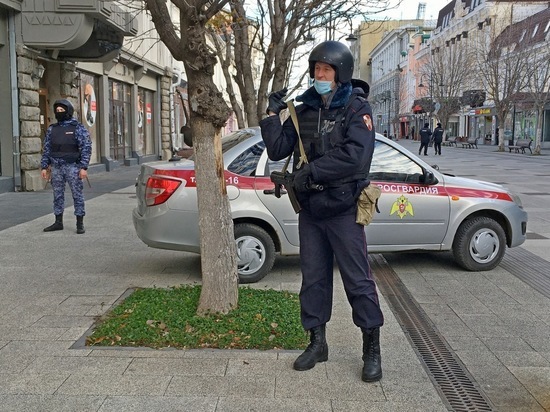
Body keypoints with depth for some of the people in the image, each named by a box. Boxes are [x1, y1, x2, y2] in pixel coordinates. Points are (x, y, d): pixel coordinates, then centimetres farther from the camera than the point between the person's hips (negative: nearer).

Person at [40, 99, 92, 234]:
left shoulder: (78, 128, -4)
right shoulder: (52, 129, 11)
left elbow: (86, 148, -8)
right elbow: (46, 149, 14)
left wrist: (84, 167, -15)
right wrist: (44, 166, 7)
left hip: (72, 166, -5)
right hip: (56, 167, 5)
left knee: (77, 195, -1)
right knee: (57, 196, 9)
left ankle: (80, 224, 5)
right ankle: (58, 222, 18)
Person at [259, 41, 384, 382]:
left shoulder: (357, 108, -7)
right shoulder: (304, 110, 8)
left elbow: (356, 155, -22)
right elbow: (278, 150, 5)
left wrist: (311, 171, -20)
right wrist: (272, 114, -4)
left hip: (343, 210, -5)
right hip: (310, 210, 5)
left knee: (358, 281, 0)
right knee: (313, 278, 12)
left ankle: (372, 351, 13)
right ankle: (317, 343, 26)